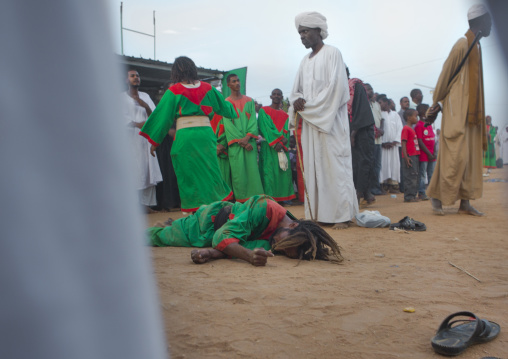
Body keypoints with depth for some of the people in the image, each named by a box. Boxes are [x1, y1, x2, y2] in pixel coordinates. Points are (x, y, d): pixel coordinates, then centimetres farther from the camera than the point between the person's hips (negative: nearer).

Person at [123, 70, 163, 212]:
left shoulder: (145, 96, 18)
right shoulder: (121, 97, 5)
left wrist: (146, 106, -10)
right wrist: (137, 124, -19)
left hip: (145, 138, 4)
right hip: (129, 138, -4)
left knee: (148, 169, -3)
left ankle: (146, 203, -1)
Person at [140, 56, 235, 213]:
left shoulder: (173, 91, 0)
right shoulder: (208, 88, 10)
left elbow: (163, 116, 2)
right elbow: (223, 107, 23)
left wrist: (154, 141, 9)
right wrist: (233, 111, 46)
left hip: (185, 137, -3)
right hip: (206, 134, 3)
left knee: (189, 173, 4)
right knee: (209, 170, 10)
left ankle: (194, 209, 6)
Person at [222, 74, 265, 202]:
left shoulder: (249, 101, 16)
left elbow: (253, 120, 6)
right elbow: (228, 124, -2)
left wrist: (247, 137, -11)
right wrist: (239, 140, -13)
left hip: (250, 141, 2)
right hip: (235, 143, -2)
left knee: (252, 168, -4)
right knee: (238, 171, -6)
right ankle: (240, 200, -3)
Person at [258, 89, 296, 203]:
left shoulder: (285, 115, 19)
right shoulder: (264, 111, 5)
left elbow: (286, 131, 8)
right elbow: (266, 128, -6)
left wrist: (282, 142, -13)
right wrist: (280, 138, -15)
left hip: (282, 148, 5)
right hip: (269, 147, -5)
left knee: (283, 171, 0)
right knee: (270, 171, -11)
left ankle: (283, 196, 3)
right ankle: (269, 197, -12)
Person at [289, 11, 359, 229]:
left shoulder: (332, 53, -1)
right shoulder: (305, 61, 19)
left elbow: (335, 87, -12)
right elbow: (296, 91, 18)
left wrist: (309, 105, -12)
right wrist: (297, 102, -5)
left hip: (331, 121, -7)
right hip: (311, 121, 7)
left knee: (334, 166, -8)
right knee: (313, 167, 3)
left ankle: (343, 215, -4)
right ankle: (319, 214, 6)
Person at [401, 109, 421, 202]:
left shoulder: (412, 129, 19)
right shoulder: (406, 129, -10)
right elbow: (403, 143, -16)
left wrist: (417, 156, 19)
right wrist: (406, 157, -22)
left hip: (415, 156, 10)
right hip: (410, 157, -10)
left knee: (415, 177, 11)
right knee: (410, 177, -8)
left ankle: (413, 195, 16)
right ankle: (409, 197, -5)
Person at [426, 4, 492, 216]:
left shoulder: (475, 47, 17)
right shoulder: (463, 45, -10)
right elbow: (446, 76, -10)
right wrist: (436, 105, -8)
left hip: (472, 111, 9)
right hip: (456, 110, -9)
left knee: (471, 157, 6)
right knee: (454, 156, -9)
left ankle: (465, 202, 9)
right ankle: (437, 196, 1)